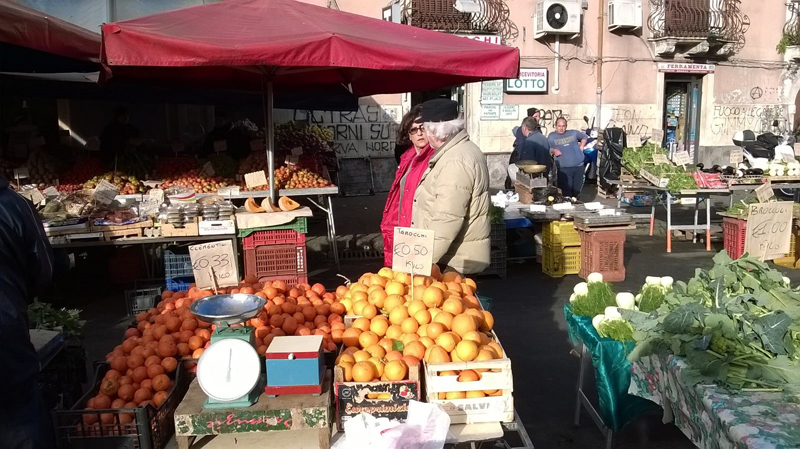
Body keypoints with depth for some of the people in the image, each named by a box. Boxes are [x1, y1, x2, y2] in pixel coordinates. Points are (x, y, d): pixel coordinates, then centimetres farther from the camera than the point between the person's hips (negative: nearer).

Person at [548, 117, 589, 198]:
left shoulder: (573, 133, 12)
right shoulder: (552, 136, 5)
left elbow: (585, 137, 28)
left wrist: (581, 147, 15)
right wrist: (553, 151, -17)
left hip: (579, 166, 3)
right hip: (564, 169, -3)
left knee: (577, 190, 12)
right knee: (566, 192, -10)